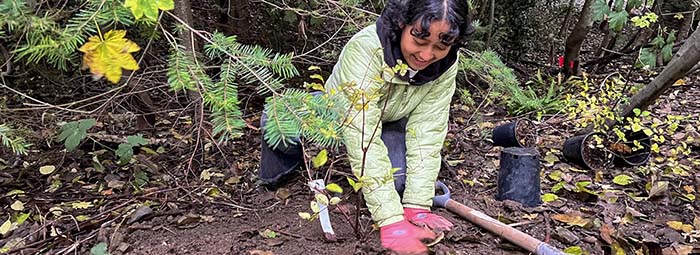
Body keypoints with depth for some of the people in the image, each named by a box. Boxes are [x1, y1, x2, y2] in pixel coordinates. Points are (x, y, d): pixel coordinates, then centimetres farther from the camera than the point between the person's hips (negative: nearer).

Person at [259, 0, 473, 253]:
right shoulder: (365, 49, -38)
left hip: (389, 125, 4)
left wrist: (417, 206, -31)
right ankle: (288, 155, 5)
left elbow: (426, 134, -23)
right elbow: (362, 136, -44)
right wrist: (391, 220, -49)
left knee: (398, 179, -27)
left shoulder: (446, 64, -23)